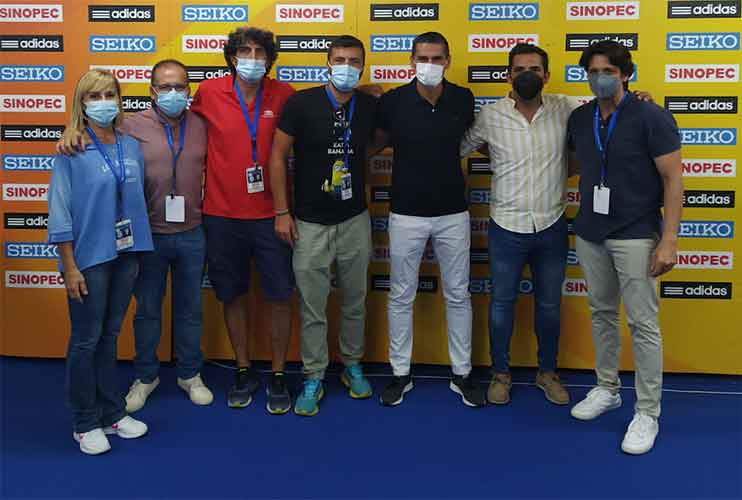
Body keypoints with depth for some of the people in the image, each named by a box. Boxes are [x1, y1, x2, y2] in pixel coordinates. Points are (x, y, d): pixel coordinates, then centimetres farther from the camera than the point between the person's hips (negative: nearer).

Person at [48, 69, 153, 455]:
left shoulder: (132, 147, 5)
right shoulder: (71, 151, -8)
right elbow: (60, 211, -9)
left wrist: (140, 252, 10)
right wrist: (70, 267, -12)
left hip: (126, 254, 5)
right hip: (89, 258, -4)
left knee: (110, 336, 15)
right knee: (86, 341, 5)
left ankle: (112, 413, 26)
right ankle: (85, 423, 18)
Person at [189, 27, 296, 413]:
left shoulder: (283, 95, -3)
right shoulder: (209, 92, -2)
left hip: (269, 214, -1)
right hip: (222, 215, 1)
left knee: (278, 297, 4)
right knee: (233, 296, 11)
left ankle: (278, 375, 21)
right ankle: (244, 372, 28)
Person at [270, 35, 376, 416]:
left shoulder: (370, 107, 0)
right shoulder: (301, 103, -10)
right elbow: (278, 156, -6)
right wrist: (281, 212, -8)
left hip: (355, 220, 3)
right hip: (310, 223, -3)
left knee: (355, 301, 15)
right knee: (312, 308, 4)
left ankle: (352, 366, 34)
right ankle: (314, 378, 19)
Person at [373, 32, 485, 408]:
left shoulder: (463, 99, -3)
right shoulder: (393, 101, -9)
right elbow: (375, 142, 6)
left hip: (453, 214, 2)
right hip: (406, 214, -1)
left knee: (458, 295, 10)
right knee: (401, 296, 8)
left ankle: (461, 374, 24)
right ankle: (400, 374, 23)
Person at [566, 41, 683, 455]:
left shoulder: (652, 118, -10)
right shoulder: (579, 118, 5)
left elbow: (673, 180, -11)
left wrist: (669, 241, -16)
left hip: (635, 236, -5)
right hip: (590, 234, 5)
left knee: (643, 323, -1)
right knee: (602, 314, 15)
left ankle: (648, 413, 10)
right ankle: (607, 389, 32)